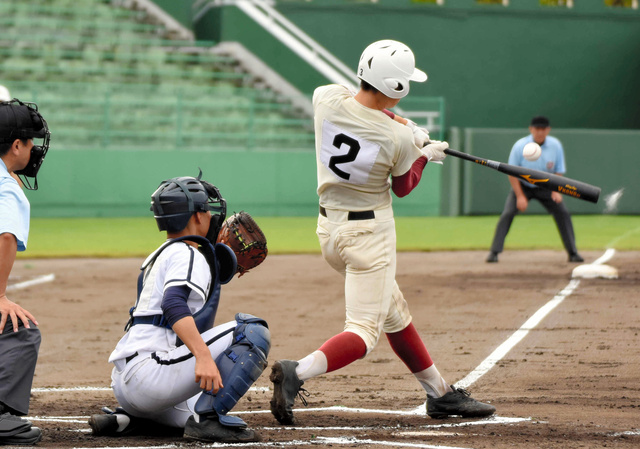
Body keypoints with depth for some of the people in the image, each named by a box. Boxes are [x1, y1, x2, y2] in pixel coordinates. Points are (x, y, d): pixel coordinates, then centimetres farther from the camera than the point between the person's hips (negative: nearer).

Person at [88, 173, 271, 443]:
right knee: (253, 329, -14)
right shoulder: (188, 254, -5)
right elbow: (173, 304, -23)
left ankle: (126, 419, 12)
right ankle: (206, 418, -21)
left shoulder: (161, 255, 26)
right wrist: (203, 355, -36)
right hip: (147, 371, -10)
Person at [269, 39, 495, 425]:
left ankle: (440, 393, 30)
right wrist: (425, 155, 17)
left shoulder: (327, 99, -11)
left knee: (395, 314, 20)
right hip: (371, 233, -7)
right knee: (365, 331, -5)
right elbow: (403, 187, 0)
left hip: (330, 228, 7)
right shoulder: (398, 139, -20)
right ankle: (297, 373, -28)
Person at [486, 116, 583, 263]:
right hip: (522, 186, -2)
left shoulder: (556, 146, -14)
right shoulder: (520, 146, -21)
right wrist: (520, 196, -20)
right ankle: (494, 252, -12)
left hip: (545, 187, 2)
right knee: (507, 214, -19)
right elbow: (512, 174, -14)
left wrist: (556, 191, -20)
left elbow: (558, 172, -4)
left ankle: (572, 252, 2)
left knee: (563, 213, -10)